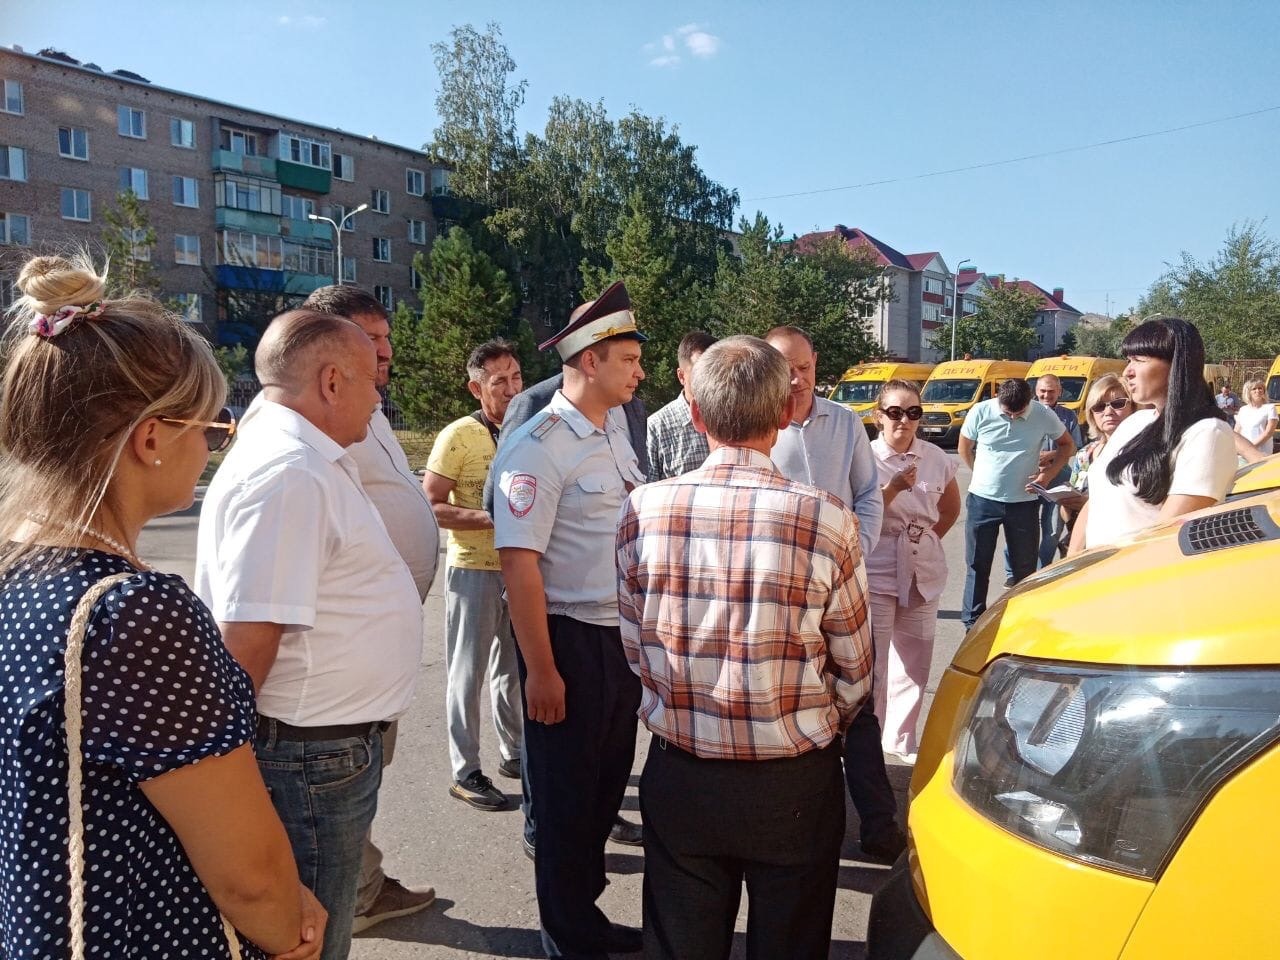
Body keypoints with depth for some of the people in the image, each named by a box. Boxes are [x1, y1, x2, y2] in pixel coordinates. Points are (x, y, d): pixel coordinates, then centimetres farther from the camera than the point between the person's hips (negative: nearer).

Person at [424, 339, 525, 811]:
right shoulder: (458, 436, -12)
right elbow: (431, 505, -15)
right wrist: (493, 519, -24)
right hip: (474, 570, -6)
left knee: (514, 666, 18)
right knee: (468, 673, 4)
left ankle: (513, 753, 34)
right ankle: (465, 771, 16)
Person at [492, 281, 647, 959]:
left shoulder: (615, 436, 9)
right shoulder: (538, 448, -18)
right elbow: (519, 563, -21)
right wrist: (541, 670, -20)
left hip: (621, 635, 8)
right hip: (569, 640, -8)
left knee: (608, 781, 20)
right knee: (566, 793, 9)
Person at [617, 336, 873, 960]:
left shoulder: (644, 510, -11)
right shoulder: (826, 520, -17)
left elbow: (636, 648, -1)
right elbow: (853, 669, -4)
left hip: (679, 776, 2)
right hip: (794, 784, -1)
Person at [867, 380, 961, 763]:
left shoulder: (936, 458, 3)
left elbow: (951, 506, 19)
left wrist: (932, 537, 8)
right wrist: (894, 487, -22)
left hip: (923, 573, 5)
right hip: (877, 574, -4)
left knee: (915, 662, 13)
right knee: (872, 663, 0)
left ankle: (901, 739, 30)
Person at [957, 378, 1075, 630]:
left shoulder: (1044, 415, -8)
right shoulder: (981, 412, -9)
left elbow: (1067, 445, 7)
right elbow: (964, 448, 7)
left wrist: (1051, 472, -8)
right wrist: (985, 475, 7)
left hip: (1024, 502, 0)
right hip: (983, 499, 0)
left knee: (1025, 567, 8)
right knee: (977, 565, 6)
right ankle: (973, 623, 16)